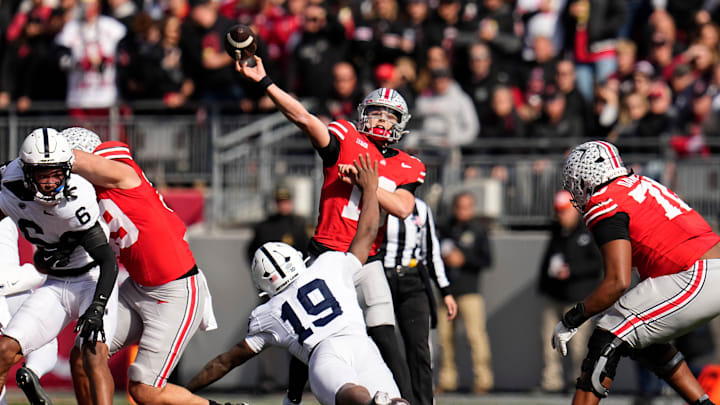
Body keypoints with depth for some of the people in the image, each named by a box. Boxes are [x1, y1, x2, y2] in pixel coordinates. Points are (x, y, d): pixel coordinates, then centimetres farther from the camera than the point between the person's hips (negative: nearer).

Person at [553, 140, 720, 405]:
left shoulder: (606, 206, -7)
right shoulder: (642, 185, 20)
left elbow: (618, 281, -15)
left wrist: (570, 321, -6)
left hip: (698, 281, -9)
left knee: (607, 340, -5)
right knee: (645, 343, 25)